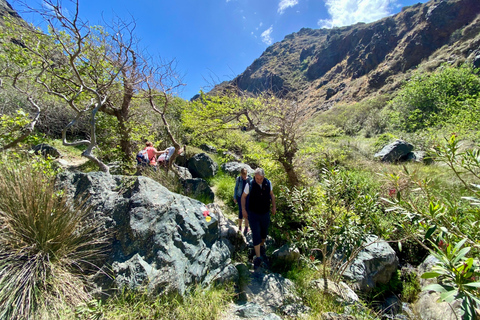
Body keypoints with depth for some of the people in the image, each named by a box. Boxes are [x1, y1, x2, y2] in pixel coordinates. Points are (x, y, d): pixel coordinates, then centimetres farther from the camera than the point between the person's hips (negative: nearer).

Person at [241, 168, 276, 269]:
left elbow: (271, 194, 8)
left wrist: (274, 206, 8)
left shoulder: (268, 183, -10)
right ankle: (258, 258, 8)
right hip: (253, 214, -3)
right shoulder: (250, 185, -18)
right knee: (256, 234, -5)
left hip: (265, 213, 3)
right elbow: (243, 196, -4)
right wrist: (243, 209, -9)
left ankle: (262, 245, 50)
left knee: (264, 232, 19)